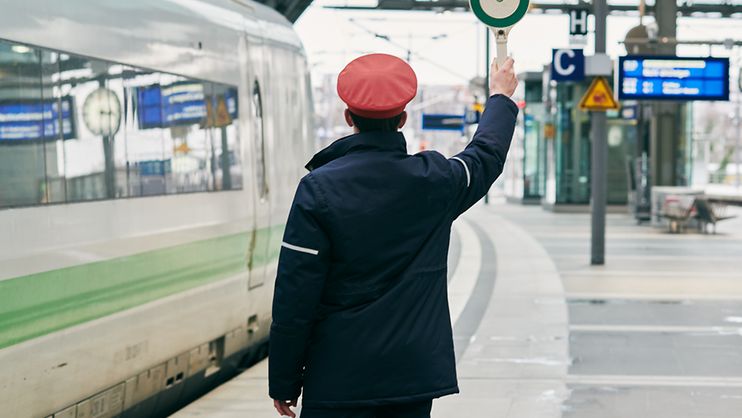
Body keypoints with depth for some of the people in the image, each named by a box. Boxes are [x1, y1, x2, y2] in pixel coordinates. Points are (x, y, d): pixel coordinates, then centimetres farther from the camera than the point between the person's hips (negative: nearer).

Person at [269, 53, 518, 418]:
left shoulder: (318, 189, -9)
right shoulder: (436, 181, 0)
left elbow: (294, 295, -9)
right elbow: (487, 154, 25)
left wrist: (283, 383, 0)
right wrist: (501, 97, 45)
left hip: (337, 381, -3)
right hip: (415, 374, 3)